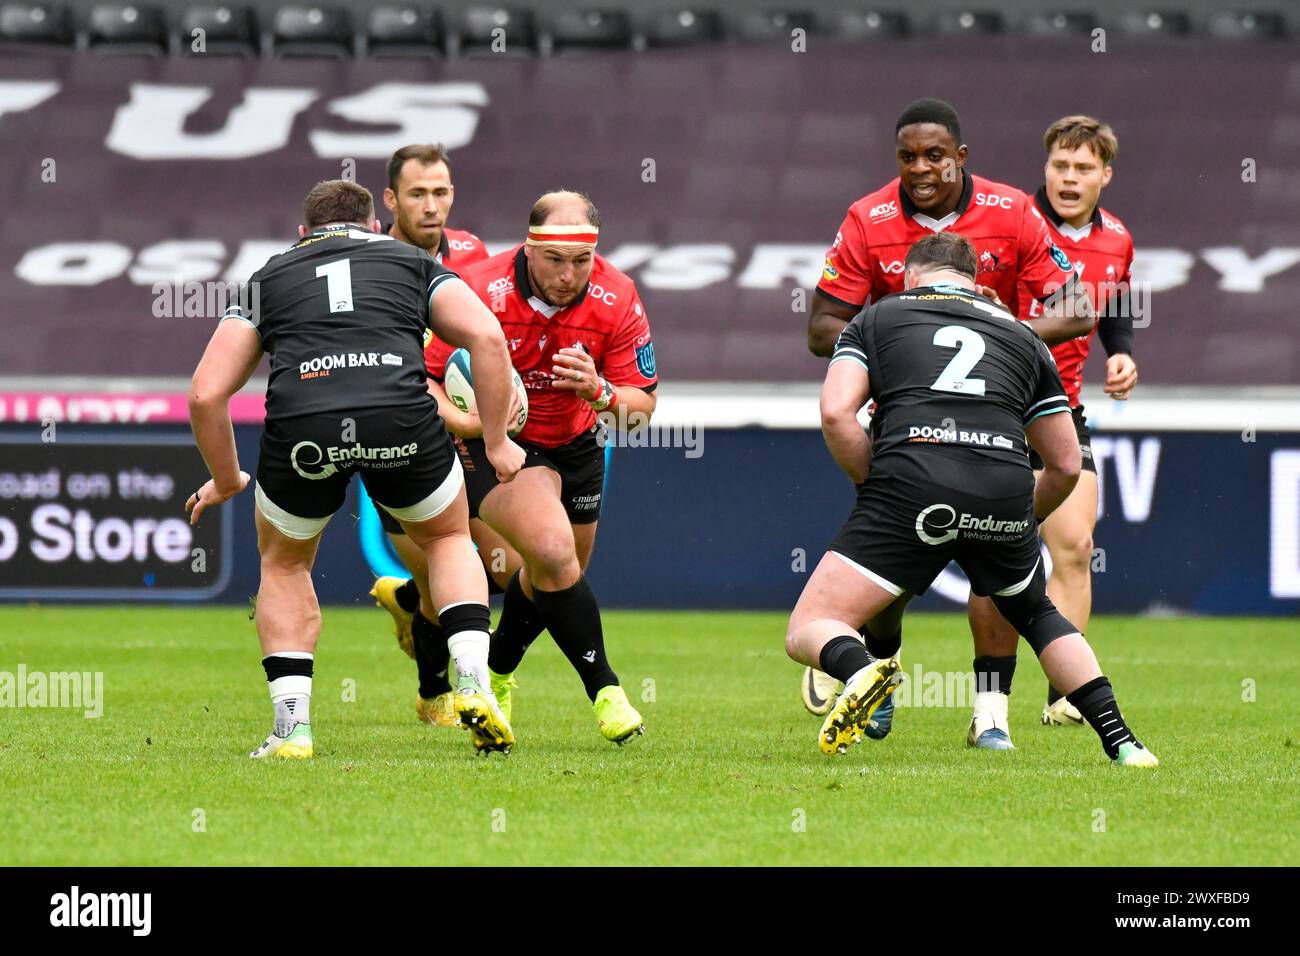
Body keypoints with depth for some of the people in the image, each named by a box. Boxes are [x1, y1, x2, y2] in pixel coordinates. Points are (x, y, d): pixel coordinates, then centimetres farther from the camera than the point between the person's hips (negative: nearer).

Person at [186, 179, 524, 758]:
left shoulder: (269, 278, 29)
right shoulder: (412, 262, 28)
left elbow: (206, 394, 19)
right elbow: (487, 337, 10)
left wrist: (226, 480, 33)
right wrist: (495, 442, 16)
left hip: (300, 425, 0)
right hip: (402, 418, 0)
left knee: (284, 564, 28)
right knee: (449, 539, 29)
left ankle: (291, 726, 17)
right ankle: (473, 684, 10)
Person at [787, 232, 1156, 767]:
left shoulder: (876, 317, 23)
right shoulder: (1020, 335, 30)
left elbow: (836, 412, 4)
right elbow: (1065, 465, 28)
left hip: (910, 479, -3)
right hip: (1004, 489, 3)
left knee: (808, 632, 6)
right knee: (1037, 615, 33)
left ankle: (860, 669, -29)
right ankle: (1120, 741, 19)